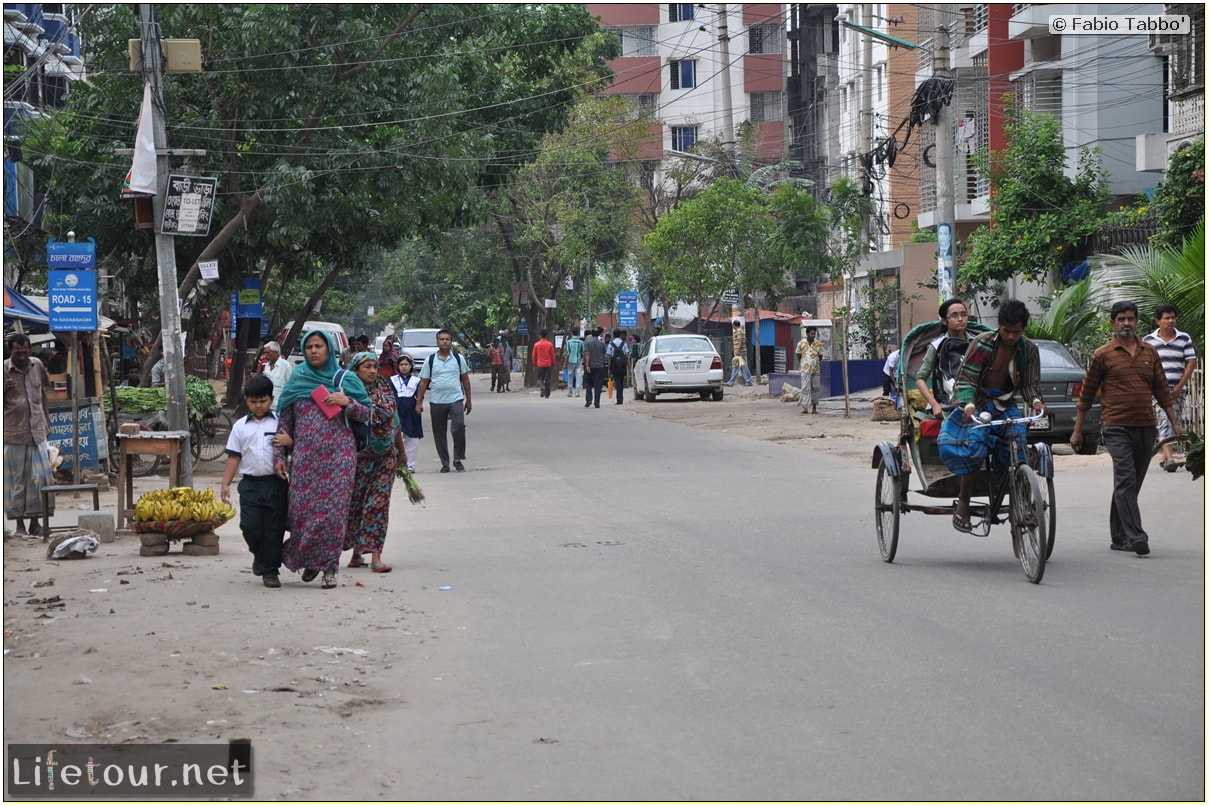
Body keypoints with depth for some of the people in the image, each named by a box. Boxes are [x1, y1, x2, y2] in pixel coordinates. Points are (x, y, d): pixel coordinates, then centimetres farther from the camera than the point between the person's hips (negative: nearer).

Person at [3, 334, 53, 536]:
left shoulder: (37, 366, 6)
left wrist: (47, 422, 20)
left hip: (37, 432, 3)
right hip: (14, 433, -3)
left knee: (41, 476, 1)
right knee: (17, 479, 2)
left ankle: (35, 521, 11)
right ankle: (20, 523, 11)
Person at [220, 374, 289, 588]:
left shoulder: (280, 423, 4)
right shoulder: (241, 426, 11)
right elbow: (234, 457, 10)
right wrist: (225, 483, 4)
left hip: (275, 483, -1)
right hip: (250, 483, 2)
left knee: (274, 529, 0)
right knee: (250, 525, -7)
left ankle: (270, 570, 10)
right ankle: (259, 554, 23)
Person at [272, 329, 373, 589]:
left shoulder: (345, 380, 7)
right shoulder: (296, 380, 10)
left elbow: (367, 414, 8)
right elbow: (284, 420, 11)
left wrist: (347, 403, -10)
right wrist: (279, 455, 5)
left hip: (338, 455, -1)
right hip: (305, 457, 1)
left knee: (334, 509, -5)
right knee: (302, 508, -4)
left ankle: (329, 567, 2)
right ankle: (309, 559, 17)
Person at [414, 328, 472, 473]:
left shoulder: (458, 358, 6)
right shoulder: (430, 360, 4)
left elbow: (465, 379, 10)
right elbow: (423, 382, 5)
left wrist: (468, 400, 8)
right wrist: (419, 403, 0)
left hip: (456, 399, -1)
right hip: (437, 402, 1)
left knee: (459, 427, -17)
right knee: (439, 434, 5)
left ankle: (458, 459, -2)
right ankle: (445, 463, 15)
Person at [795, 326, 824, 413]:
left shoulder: (818, 344, 1)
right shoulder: (801, 343, -1)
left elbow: (820, 356, 13)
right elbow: (799, 355, 13)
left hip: (816, 370, 2)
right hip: (805, 370, -2)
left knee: (815, 389, 6)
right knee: (805, 388, -8)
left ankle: (814, 408, 14)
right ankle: (804, 407, -11)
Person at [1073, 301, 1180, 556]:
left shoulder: (1150, 352, 12)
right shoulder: (1102, 355, 1)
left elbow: (1162, 390, 18)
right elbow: (1086, 394, 5)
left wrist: (1174, 423, 13)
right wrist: (1077, 430, 4)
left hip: (1146, 428, 4)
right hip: (1116, 427, -4)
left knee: (1131, 484, 10)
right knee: (1125, 481, -15)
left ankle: (1118, 537, 18)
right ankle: (1135, 537, -21)